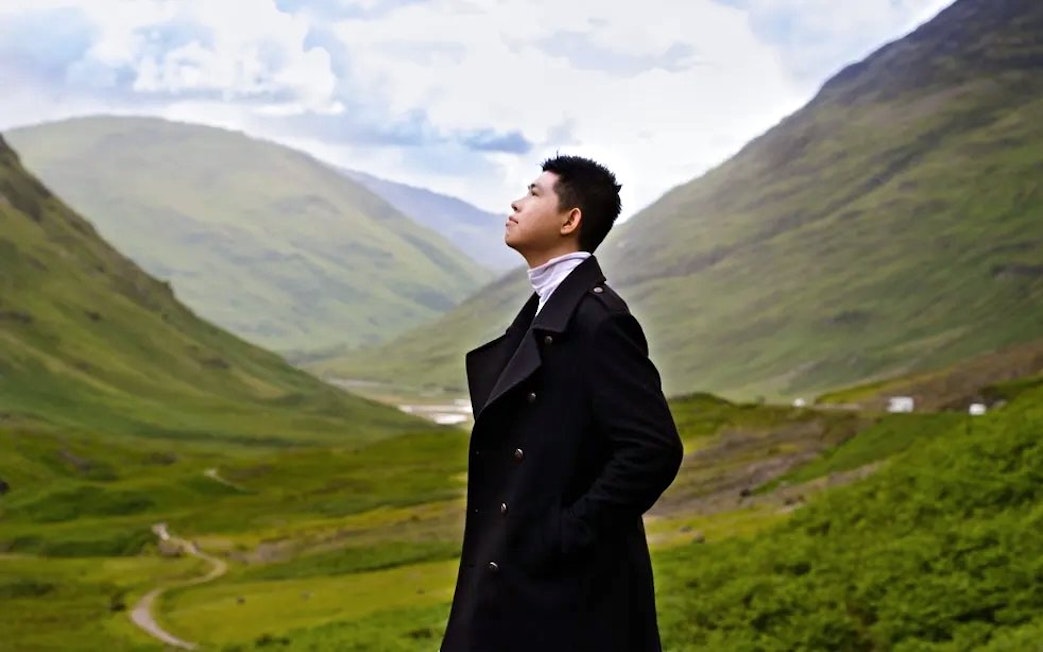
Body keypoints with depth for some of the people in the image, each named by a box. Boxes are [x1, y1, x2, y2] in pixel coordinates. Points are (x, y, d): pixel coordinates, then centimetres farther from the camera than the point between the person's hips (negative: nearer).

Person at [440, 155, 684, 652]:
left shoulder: (597, 319, -16)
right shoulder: (545, 310, 13)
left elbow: (655, 449, -23)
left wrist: (570, 534, -19)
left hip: (570, 592, -9)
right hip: (522, 578, 9)